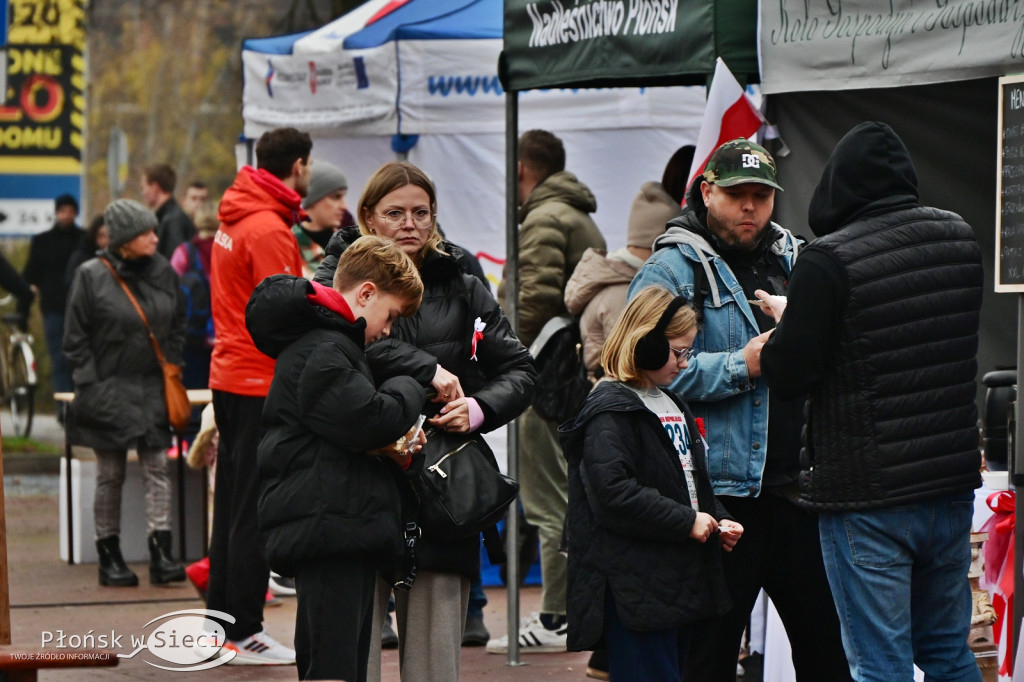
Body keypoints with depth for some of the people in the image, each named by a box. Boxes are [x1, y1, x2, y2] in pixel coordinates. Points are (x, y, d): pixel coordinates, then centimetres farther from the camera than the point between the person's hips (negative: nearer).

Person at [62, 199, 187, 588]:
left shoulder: (163, 271, 5)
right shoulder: (91, 276, -6)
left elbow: (178, 324, 16)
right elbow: (76, 338, -4)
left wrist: (172, 367, 7)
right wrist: (90, 382, -9)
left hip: (153, 387, 3)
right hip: (109, 390, -3)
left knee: (157, 468, -3)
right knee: (110, 475, 4)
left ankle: (161, 553, -6)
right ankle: (109, 554, 12)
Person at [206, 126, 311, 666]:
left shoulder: (232, 220, 11)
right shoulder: (269, 230, -17)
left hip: (229, 374, 9)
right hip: (263, 383, -9)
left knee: (231, 504, 15)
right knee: (255, 511, -5)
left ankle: (221, 621, 22)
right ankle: (245, 635, -1)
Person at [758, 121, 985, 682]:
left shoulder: (828, 261, -16)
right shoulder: (961, 239, 5)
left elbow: (789, 374, -15)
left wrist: (784, 322, 7)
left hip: (867, 495, -6)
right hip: (952, 480, 6)